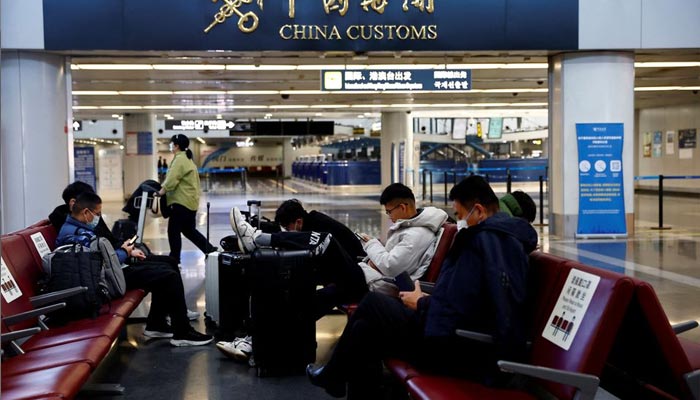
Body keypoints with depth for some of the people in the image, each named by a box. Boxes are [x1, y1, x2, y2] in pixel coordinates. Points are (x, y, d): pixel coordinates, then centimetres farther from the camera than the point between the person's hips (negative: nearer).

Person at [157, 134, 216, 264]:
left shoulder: (179, 159, -13)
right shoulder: (187, 159, 19)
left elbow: (172, 180, -21)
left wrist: (160, 192, -16)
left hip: (182, 201, -10)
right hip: (190, 200, 10)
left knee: (173, 230, -2)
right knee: (189, 230, 17)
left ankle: (174, 260, 4)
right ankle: (210, 250, 16)